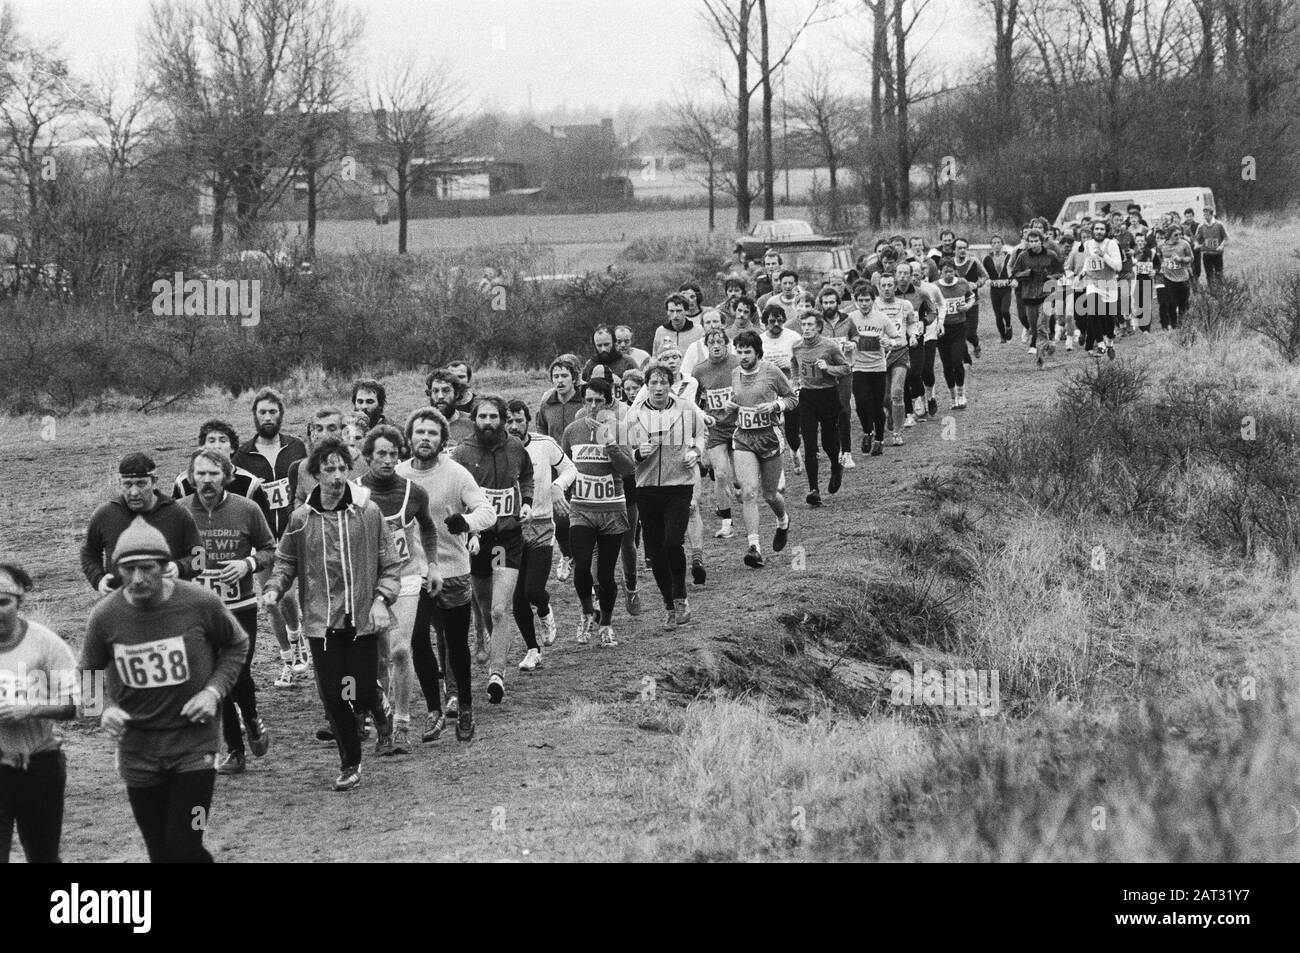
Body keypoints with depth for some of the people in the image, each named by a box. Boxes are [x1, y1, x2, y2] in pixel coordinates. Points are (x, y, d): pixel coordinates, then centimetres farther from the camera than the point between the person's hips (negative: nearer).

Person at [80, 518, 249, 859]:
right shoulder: (105, 616, -9)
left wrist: (214, 690, -8)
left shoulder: (200, 604, -13)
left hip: (194, 744, -2)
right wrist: (105, 709, -11)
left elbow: (237, 646, 6)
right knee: (161, 853, 11)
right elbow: (88, 674, 8)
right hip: (137, 750, 2)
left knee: (185, 848, -11)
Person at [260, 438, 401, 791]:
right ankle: (350, 764, 19)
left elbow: (390, 563, 2)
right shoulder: (301, 519, 0)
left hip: (363, 618, -1)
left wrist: (382, 599, -9)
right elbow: (286, 562, 11)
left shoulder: (368, 512, -3)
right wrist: (274, 589, -6)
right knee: (332, 696, 1)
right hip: (320, 620, 1)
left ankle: (382, 712, 35)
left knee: (363, 692, -3)